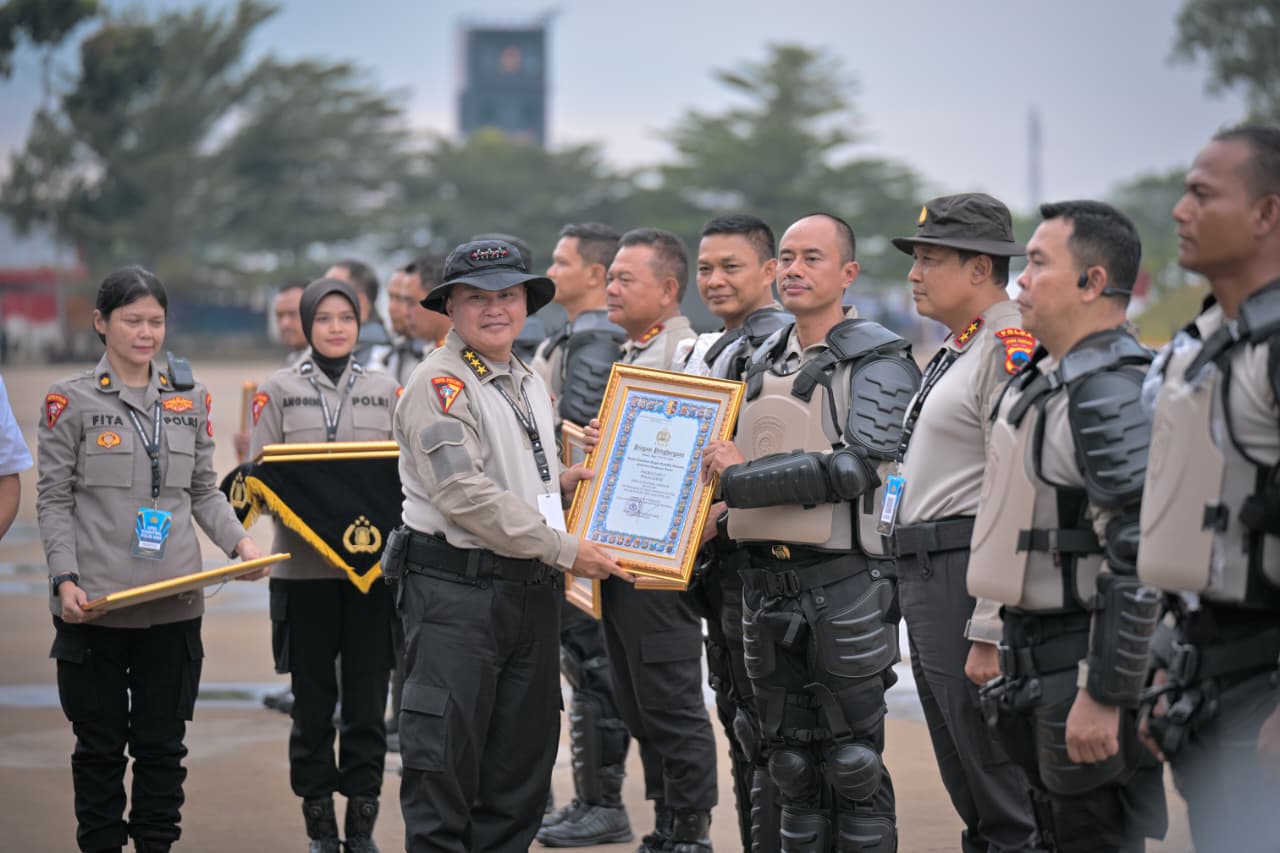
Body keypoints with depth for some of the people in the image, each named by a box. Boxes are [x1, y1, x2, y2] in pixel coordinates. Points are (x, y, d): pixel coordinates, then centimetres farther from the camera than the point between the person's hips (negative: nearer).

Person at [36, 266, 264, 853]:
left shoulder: (190, 398, 11)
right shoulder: (71, 401, 0)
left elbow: (204, 492, 14)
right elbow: (54, 501, -1)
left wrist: (239, 542, -3)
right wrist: (66, 578, -13)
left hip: (173, 604, 3)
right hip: (94, 606, -3)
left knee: (163, 743, 7)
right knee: (101, 744, 5)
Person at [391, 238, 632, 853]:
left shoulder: (531, 385, 17)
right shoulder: (438, 385, -10)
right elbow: (465, 495, -20)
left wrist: (559, 485, 9)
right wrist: (564, 550, -17)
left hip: (531, 591, 8)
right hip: (456, 591, -8)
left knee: (522, 764, 11)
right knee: (444, 761, -6)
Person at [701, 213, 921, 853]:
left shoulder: (880, 362, -6)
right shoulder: (764, 362, 16)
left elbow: (860, 465, -19)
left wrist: (742, 477, -16)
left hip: (846, 583, -6)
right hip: (766, 579, 6)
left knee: (852, 762, -2)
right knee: (792, 763, 11)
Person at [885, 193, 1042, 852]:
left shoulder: (1012, 350, -15)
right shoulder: (955, 349, 17)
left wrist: (989, 632, -23)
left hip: (969, 573, -10)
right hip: (925, 575, 10)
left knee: (1002, 779, -5)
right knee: (962, 776, 17)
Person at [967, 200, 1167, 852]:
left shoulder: (1112, 393, -20)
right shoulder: (1042, 378, 14)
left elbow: (1142, 560, -26)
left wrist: (1103, 696, -26)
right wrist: (992, 642, 22)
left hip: (1089, 667, -10)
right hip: (1040, 657, 10)